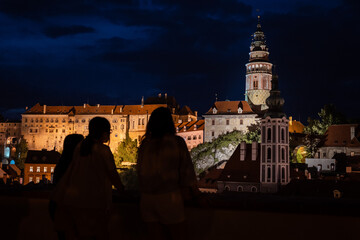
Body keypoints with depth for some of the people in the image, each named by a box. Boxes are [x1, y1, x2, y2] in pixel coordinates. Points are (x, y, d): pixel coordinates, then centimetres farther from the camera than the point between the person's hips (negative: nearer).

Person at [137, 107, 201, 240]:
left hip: (147, 198, 4)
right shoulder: (177, 142, -8)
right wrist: (195, 193, 8)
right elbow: (186, 171, -4)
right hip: (169, 197, -4)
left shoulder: (145, 144, 0)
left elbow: (140, 171, 5)